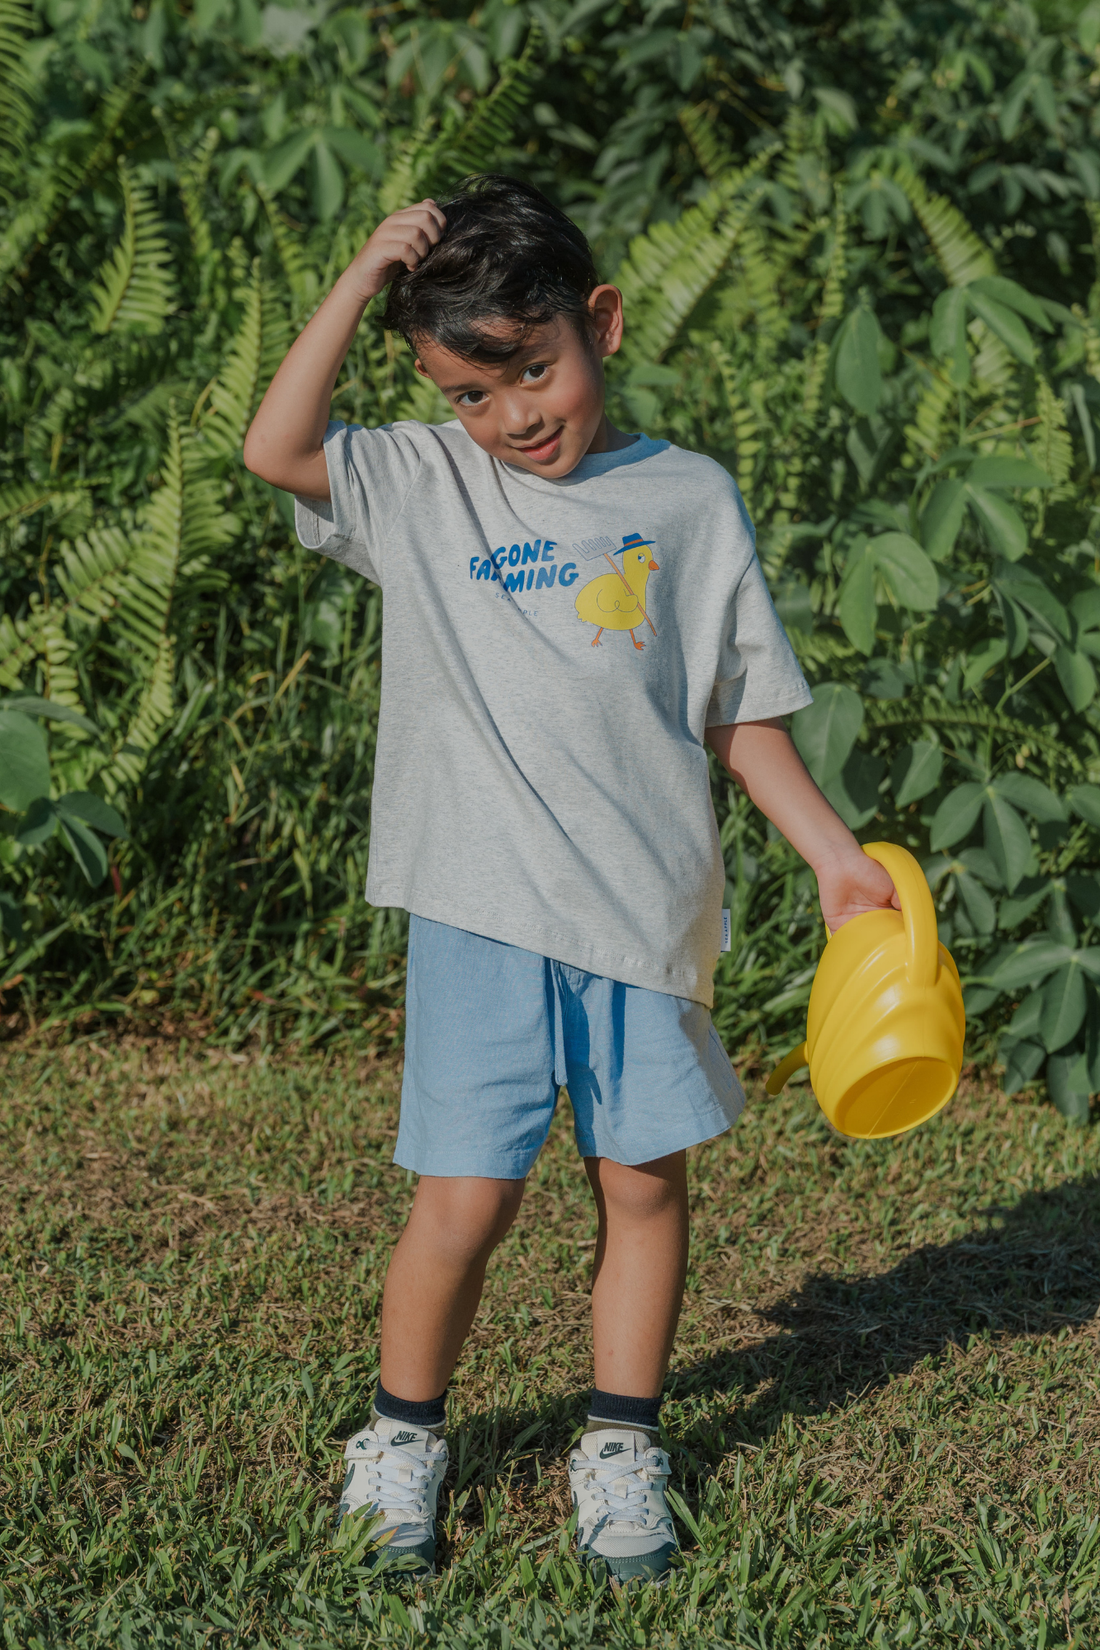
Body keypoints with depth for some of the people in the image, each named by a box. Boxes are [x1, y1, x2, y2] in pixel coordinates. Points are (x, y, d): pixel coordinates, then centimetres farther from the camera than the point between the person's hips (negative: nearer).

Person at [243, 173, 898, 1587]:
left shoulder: (688, 500, 6)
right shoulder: (419, 488, 6)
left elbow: (740, 713, 10)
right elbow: (275, 449, -9)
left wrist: (836, 857, 6)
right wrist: (365, 276, -9)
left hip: (650, 910, 1)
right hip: (480, 911, -1)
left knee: (644, 1180, 6)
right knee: (465, 1194, -4)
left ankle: (621, 1450, 22)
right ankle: (403, 1437, 17)